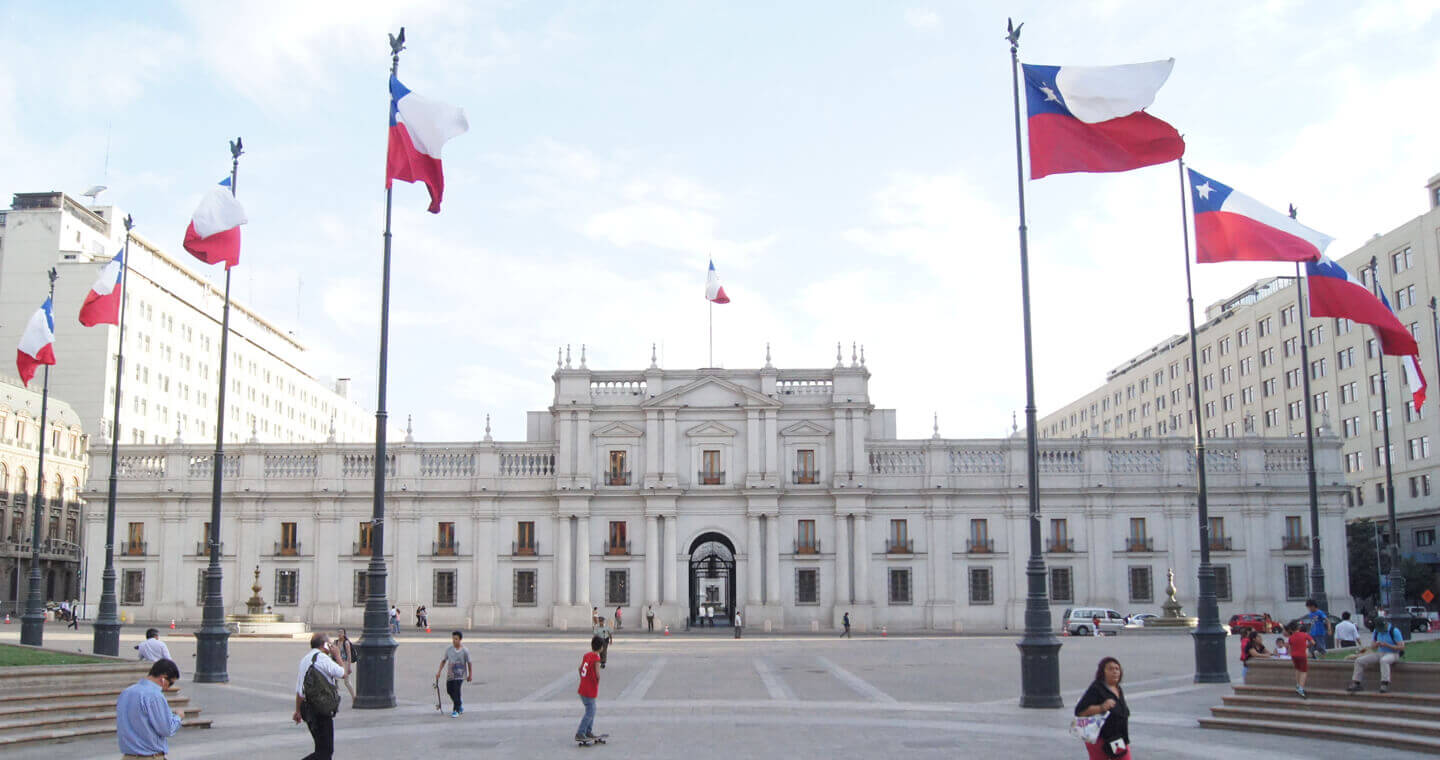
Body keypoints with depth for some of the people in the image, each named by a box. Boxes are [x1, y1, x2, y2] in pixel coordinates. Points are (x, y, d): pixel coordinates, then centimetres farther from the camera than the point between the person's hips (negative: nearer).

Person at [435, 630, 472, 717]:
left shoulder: (465, 651, -10)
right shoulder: (448, 649, -3)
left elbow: (469, 663, -1)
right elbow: (443, 660, 6)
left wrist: (470, 675, 4)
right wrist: (439, 672, 3)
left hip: (460, 674, -4)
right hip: (450, 674, 4)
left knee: (456, 690, -15)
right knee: (449, 690, 10)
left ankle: (456, 710, -3)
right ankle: (459, 704, 37)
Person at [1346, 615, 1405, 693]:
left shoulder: (1394, 631, -14)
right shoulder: (1376, 631, 4)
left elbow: (1401, 647, -16)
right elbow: (1372, 647, 9)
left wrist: (1387, 645, -25)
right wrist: (1376, 645, -16)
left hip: (1392, 654, -6)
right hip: (1380, 654, 6)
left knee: (1383, 661, -42)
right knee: (1359, 660, -10)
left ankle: (1385, 684, -44)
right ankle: (1355, 684, -8)